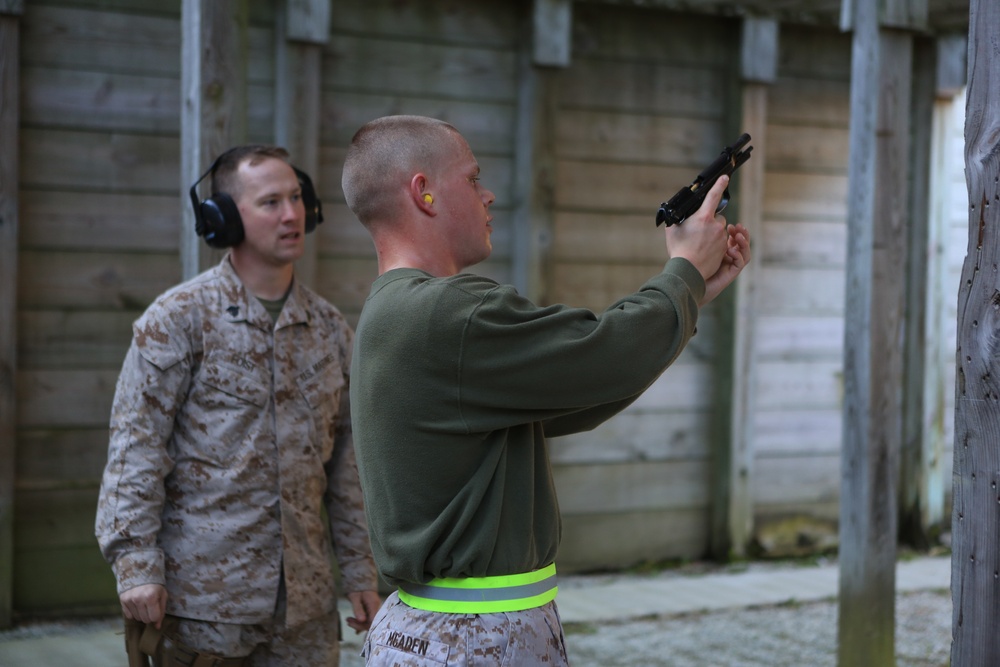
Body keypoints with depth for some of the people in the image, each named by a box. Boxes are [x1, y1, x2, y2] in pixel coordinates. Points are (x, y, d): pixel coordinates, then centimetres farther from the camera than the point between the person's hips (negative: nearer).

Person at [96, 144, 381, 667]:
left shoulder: (329, 328, 9)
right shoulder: (178, 318, -5)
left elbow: (345, 460, 13)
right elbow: (136, 448, -8)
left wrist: (360, 572, 11)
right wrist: (135, 564, -16)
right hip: (202, 599, -4)